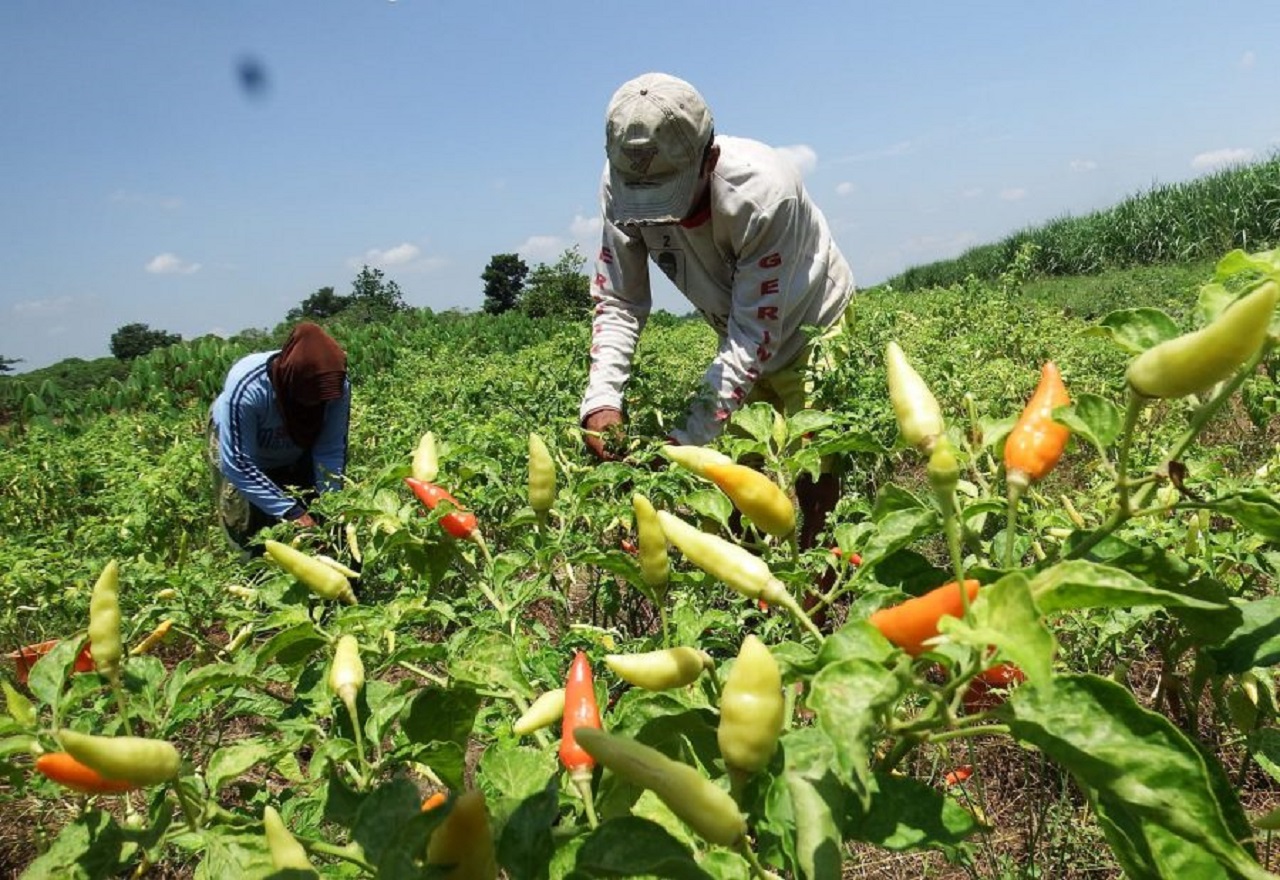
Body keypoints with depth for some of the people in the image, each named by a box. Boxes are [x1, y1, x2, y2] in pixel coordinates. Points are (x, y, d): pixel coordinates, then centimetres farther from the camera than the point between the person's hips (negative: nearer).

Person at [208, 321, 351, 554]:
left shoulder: (337, 384, -33)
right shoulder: (246, 388, -42)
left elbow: (331, 450, -25)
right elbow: (237, 464, -36)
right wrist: (290, 511, -41)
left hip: (297, 455, 3)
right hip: (237, 441, -2)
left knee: (317, 524, -1)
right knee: (252, 528, -5)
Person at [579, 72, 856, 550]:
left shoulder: (762, 191, -35)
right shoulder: (622, 187, -21)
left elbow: (756, 332, -33)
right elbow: (617, 301, -14)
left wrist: (688, 439, -38)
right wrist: (601, 398, -29)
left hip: (814, 332, -4)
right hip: (743, 339, 5)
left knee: (816, 491, -9)